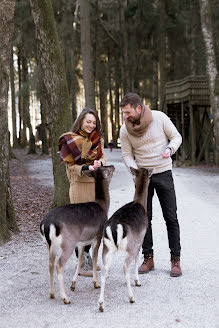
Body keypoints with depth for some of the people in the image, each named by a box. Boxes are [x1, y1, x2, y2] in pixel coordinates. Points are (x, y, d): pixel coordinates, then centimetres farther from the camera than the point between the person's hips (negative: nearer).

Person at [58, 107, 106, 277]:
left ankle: (87, 256, 26)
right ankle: (82, 264, 0)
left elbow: (103, 157, 11)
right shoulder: (70, 140, -6)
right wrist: (86, 168, -21)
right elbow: (70, 166, -5)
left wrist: (99, 163, -12)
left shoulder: (98, 139, 11)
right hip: (80, 185, -6)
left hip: (96, 184, 6)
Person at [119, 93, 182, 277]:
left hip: (164, 173, -2)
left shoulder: (160, 117, -11)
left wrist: (170, 149, -23)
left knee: (171, 218, -2)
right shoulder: (125, 130, -5)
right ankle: (148, 258, 13)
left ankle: (176, 260, 5)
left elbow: (176, 137, -2)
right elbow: (127, 155, 2)